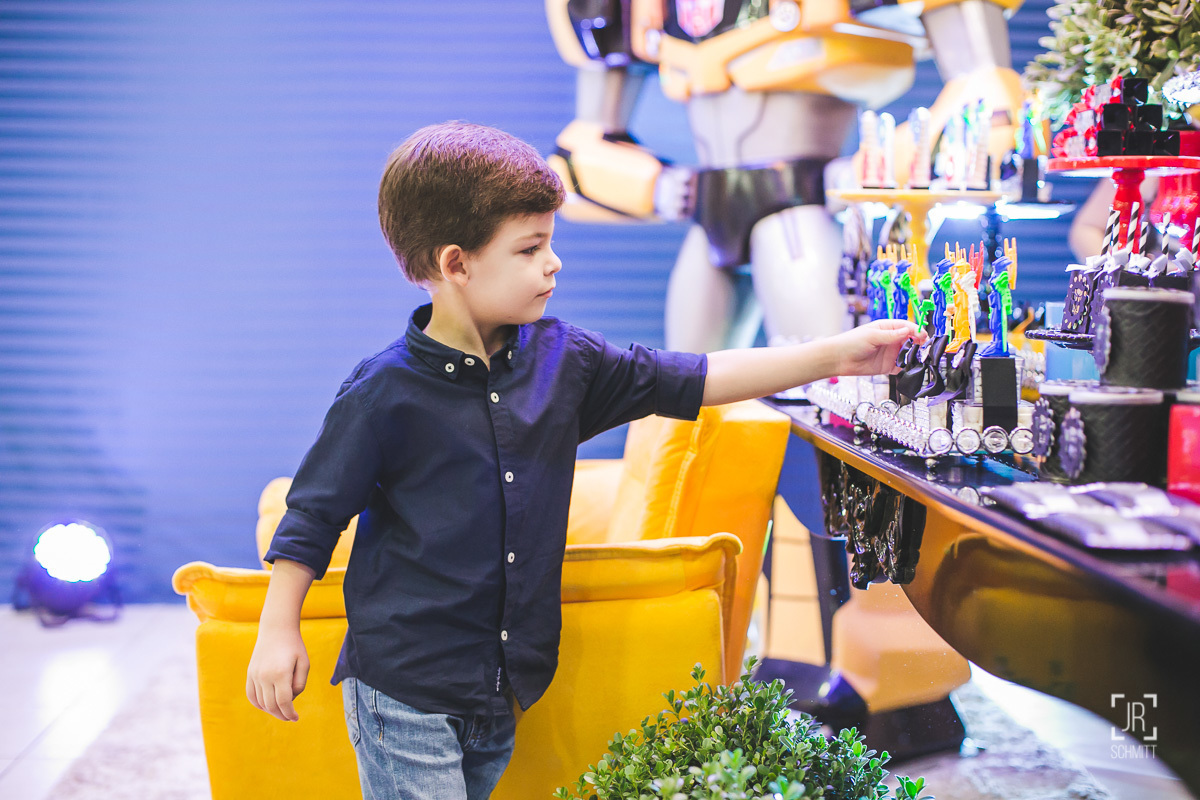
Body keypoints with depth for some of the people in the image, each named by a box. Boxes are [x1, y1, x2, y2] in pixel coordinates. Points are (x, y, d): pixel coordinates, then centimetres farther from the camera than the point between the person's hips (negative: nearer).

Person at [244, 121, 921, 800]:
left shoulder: (560, 359, 3)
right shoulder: (385, 393, -12)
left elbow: (690, 381, 6)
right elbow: (314, 515, -4)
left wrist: (834, 355, 3)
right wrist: (279, 632, -6)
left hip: (503, 688, 5)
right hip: (405, 694, -5)